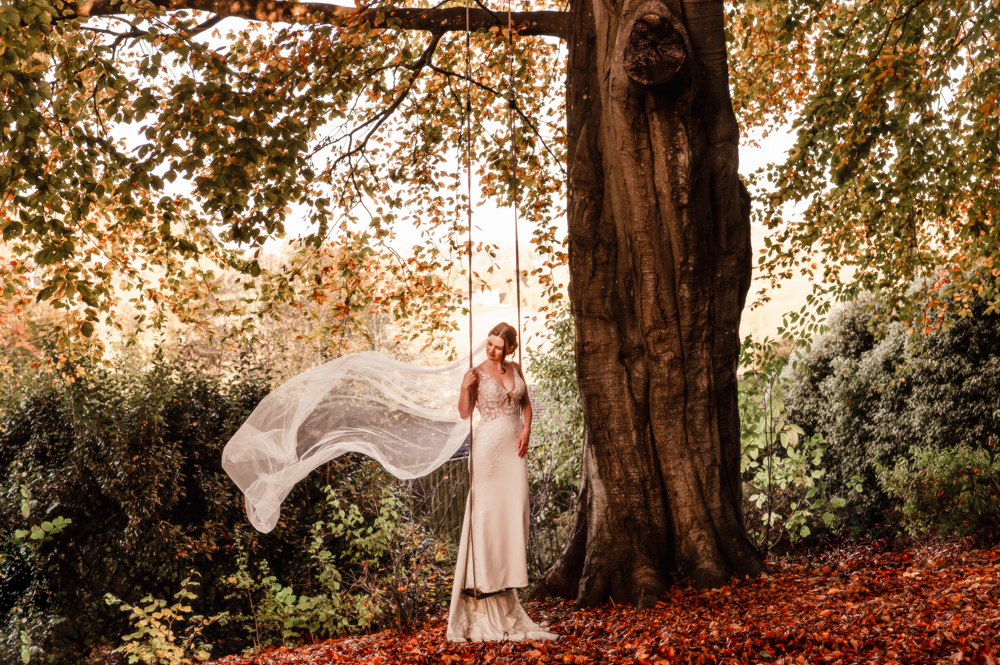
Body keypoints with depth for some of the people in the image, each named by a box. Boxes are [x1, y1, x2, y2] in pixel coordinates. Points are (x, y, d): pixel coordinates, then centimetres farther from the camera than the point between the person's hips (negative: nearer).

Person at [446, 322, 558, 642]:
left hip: (514, 445, 5)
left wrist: (526, 429, 0)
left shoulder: (515, 369, 8)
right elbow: (464, 412, -10)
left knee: (514, 507, 4)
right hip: (489, 444, -5)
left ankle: (509, 571, 14)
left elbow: (526, 403, 16)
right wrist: (465, 388, -25)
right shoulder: (477, 373, -5)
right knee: (487, 507, -2)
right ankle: (486, 577, 4)